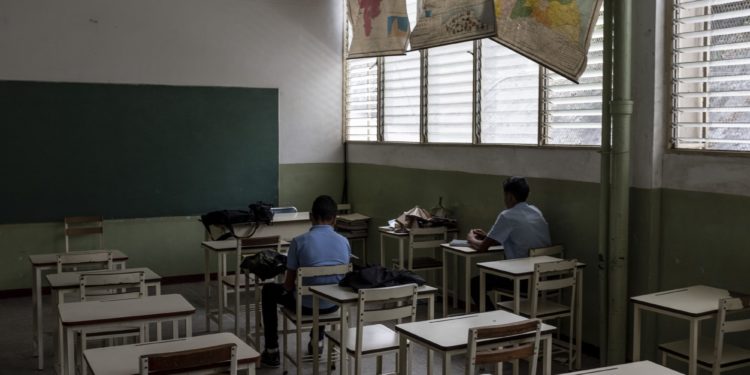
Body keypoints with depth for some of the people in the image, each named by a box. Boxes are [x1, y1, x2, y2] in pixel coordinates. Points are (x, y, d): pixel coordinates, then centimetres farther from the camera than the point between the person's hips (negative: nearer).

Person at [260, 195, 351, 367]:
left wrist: (288, 286, 16)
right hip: (333, 305, 4)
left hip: (306, 305, -4)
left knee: (269, 290, 24)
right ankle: (317, 341, 41)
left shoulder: (299, 241, -14)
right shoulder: (344, 242, -3)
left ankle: (272, 352, 25)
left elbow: (288, 285, -9)